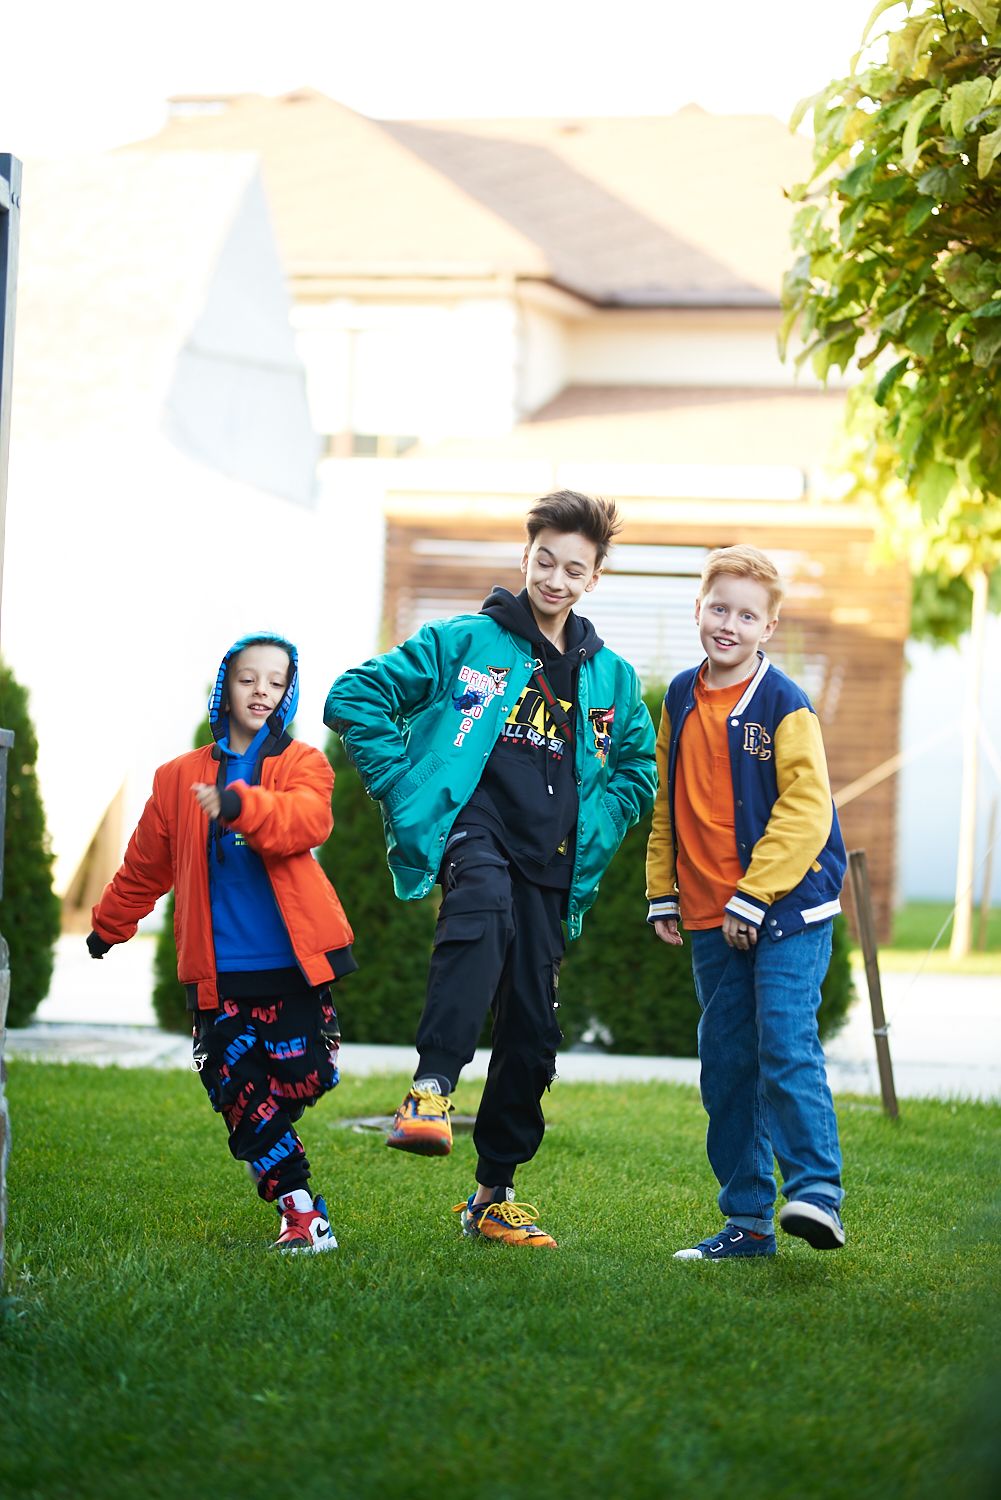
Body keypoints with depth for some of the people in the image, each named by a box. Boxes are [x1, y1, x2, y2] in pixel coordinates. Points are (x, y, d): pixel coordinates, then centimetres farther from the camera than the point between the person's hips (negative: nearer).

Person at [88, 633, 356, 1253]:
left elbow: (308, 820, -20)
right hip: (220, 974, 2)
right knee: (243, 1098, -7)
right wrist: (108, 926, 35)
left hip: (294, 963, -1)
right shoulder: (179, 778, 12)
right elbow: (146, 866, 25)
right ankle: (303, 1216, -1)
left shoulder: (303, 765, 4)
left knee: (299, 1081, -6)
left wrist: (241, 805, -38)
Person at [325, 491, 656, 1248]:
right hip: (472, 830, -5)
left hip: (550, 868, 5)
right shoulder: (462, 643, 4)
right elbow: (355, 697, 1)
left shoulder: (610, 677, 16)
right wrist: (405, 790, -6)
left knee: (532, 1031, 4)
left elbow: (638, 770, 29)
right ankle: (432, 1088, -50)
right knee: (484, 907, -40)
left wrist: (592, 832, 12)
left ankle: (494, 1196, 18)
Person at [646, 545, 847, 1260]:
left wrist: (752, 898, -15)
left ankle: (816, 1192, -9)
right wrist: (663, 893, 14)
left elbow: (805, 810, -14)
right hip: (711, 919, 6)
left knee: (786, 1050, -15)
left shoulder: (784, 706, -9)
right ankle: (748, 1220, 14)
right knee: (726, 1064, 7)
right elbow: (666, 804, 18)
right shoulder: (681, 700, 9)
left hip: (787, 908, -6)